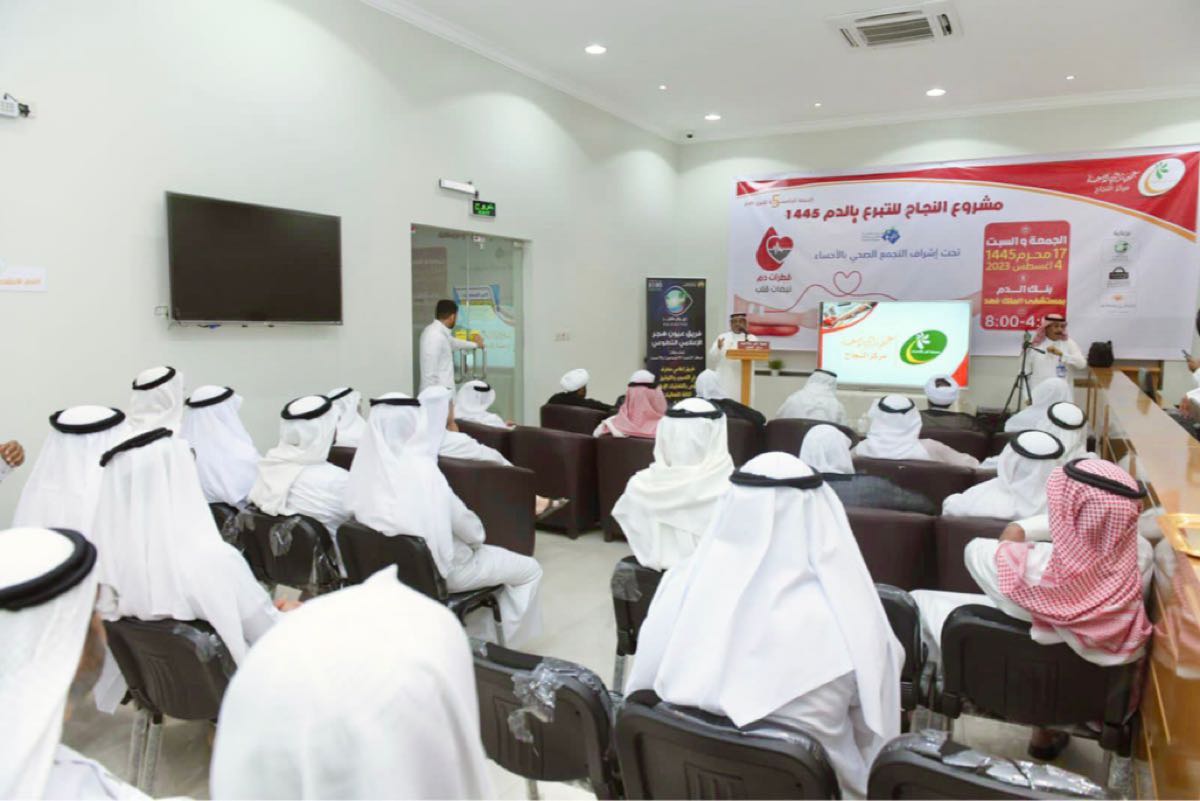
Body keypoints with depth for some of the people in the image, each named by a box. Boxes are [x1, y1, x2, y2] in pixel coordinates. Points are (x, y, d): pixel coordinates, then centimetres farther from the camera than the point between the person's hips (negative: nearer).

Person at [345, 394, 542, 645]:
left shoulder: (365, 469, -6)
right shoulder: (422, 470, -27)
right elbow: (463, 522, -17)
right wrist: (480, 536, 5)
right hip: (438, 569, -8)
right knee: (530, 569, 10)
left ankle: (477, 629, 38)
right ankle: (501, 637, 22)